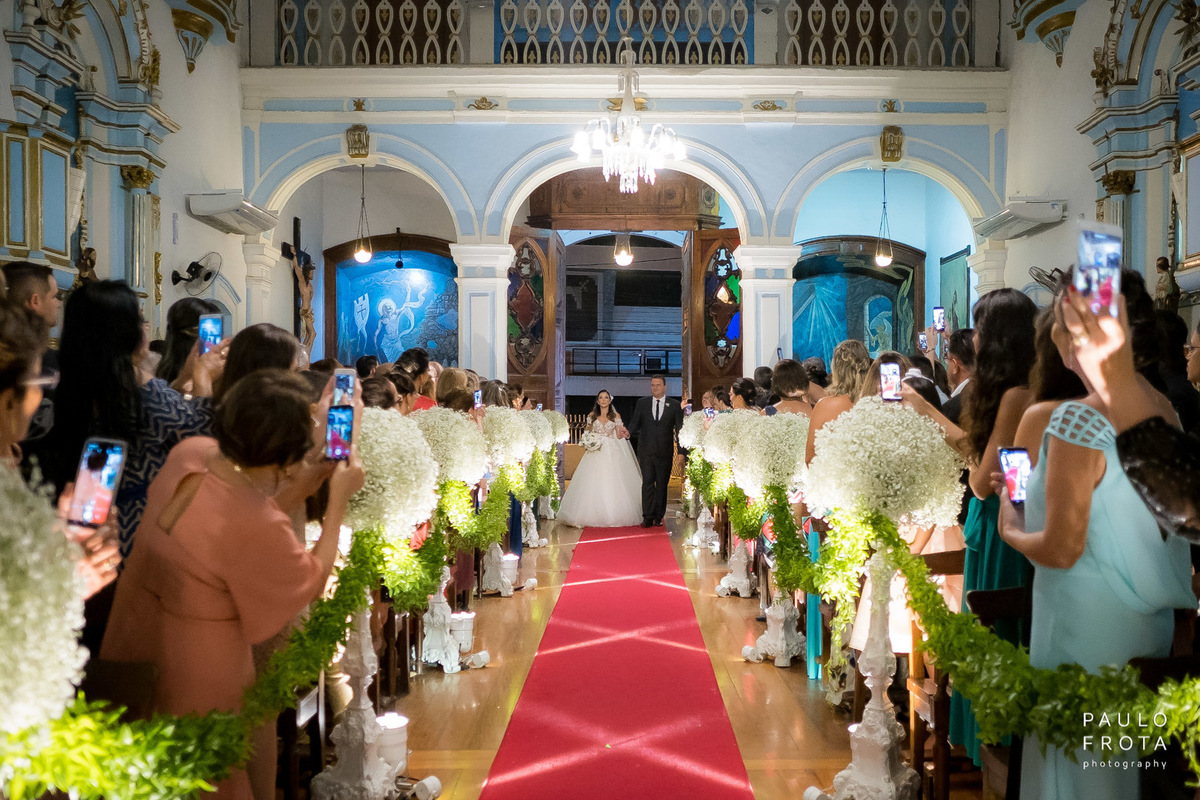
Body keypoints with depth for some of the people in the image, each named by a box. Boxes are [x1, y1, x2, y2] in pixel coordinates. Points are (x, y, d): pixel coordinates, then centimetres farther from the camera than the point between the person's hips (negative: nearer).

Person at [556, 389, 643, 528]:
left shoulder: (616, 416, 6)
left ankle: (614, 515, 2)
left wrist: (623, 433, -16)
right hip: (596, 452, 1)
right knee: (594, 484, -5)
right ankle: (594, 516, -1)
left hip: (612, 453, -1)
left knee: (612, 484, -5)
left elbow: (619, 436, 5)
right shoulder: (592, 416, 9)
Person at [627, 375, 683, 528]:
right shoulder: (642, 403, 8)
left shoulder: (674, 405, 5)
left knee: (662, 484, 6)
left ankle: (658, 517, 15)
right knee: (647, 483, -4)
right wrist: (627, 434, -17)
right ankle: (648, 517, -3)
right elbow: (634, 423, 5)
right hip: (646, 451, 0)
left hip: (664, 452, 0)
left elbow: (680, 429, 4)